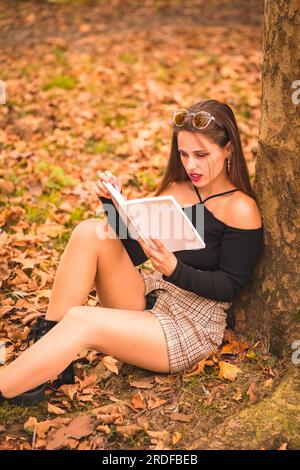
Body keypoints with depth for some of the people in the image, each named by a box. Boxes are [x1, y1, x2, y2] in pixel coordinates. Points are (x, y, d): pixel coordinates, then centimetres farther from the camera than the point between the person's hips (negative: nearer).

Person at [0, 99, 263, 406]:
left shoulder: (241, 209, -11)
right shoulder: (176, 189, 8)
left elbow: (230, 287, -12)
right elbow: (133, 254, 7)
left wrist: (175, 269, -28)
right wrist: (113, 203, -7)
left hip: (192, 327, -6)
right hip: (147, 299, 6)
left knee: (80, 321, -28)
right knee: (91, 231, -16)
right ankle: (48, 337, -17)